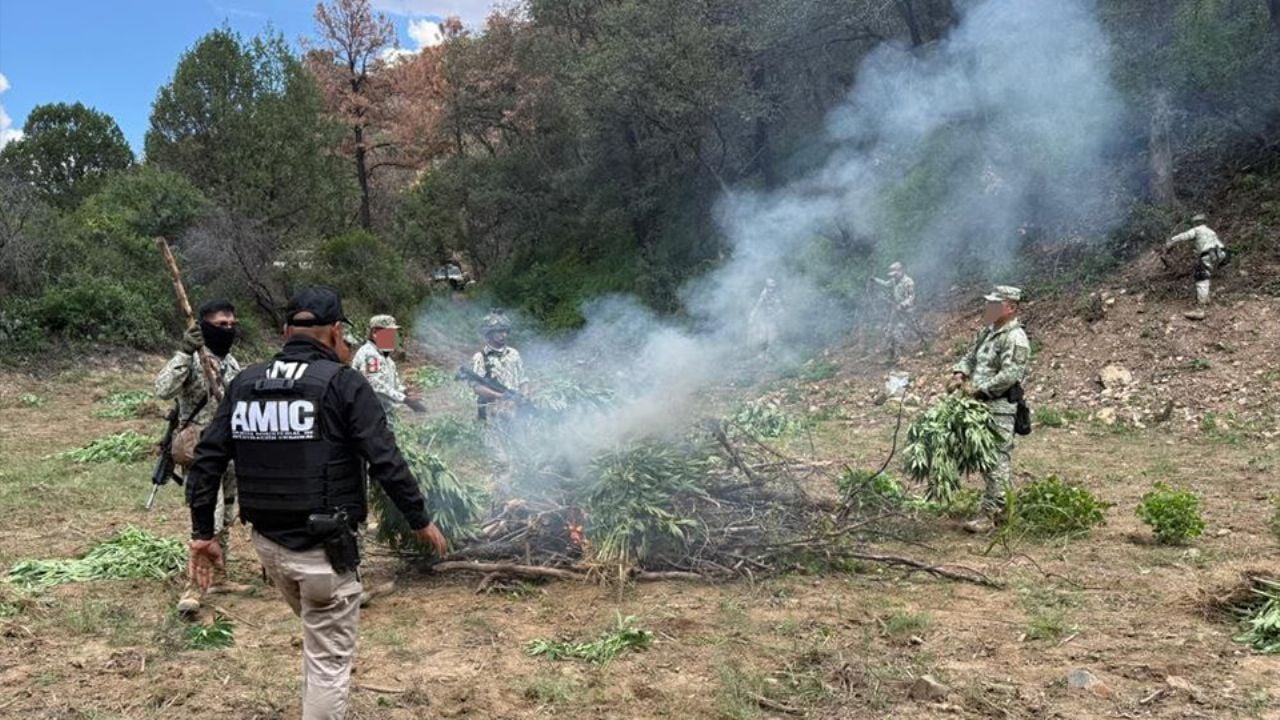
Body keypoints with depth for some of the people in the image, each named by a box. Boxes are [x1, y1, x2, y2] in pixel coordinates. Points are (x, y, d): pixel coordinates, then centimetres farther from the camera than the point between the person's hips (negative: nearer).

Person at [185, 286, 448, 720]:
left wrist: (203, 533, 11)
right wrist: (420, 520, -3)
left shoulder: (244, 383, 5)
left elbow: (207, 461, 5)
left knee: (318, 638, 29)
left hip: (268, 542, 6)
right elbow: (386, 462, -14)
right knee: (329, 659, 6)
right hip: (323, 549, -6)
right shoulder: (343, 383, -11)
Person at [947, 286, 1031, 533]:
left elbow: (1009, 376, -22)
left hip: (999, 409, -10)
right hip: (981, 405, 10)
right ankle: (1003, 509, 30)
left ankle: (990, 514, -3)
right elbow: (971, 356, 21)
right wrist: (959, 373, 0)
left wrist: (978, 389, -19)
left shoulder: (1015, 338, -15)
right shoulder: (988, 331, 15)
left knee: (996, 461, -6)